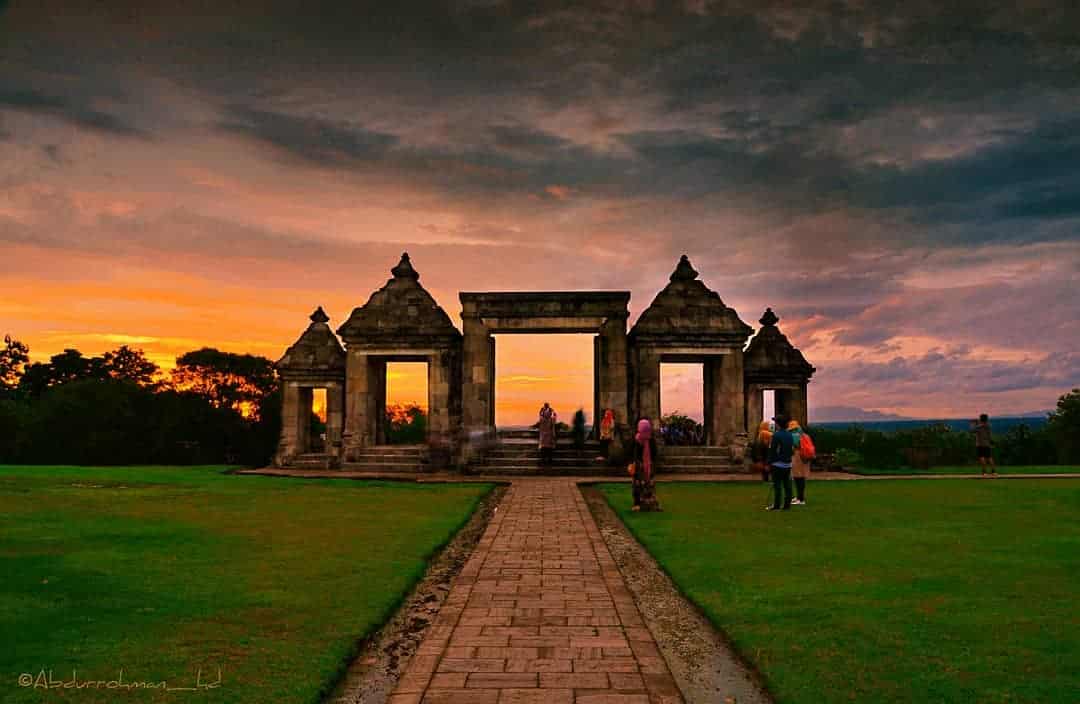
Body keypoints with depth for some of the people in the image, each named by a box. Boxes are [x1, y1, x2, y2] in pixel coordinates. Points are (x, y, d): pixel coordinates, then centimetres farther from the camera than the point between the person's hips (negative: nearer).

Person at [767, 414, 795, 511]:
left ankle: (776, 506, -3)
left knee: (777, 485, -4)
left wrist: (769, 463, -7)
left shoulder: (776, 435, -13)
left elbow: (772, 451, -13)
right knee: (787, 485, 7)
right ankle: (787, 505, 8)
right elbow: (792, 450, 16)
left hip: (777, 464, -7)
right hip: (788, 464, 7)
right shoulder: (790, 435, 10)